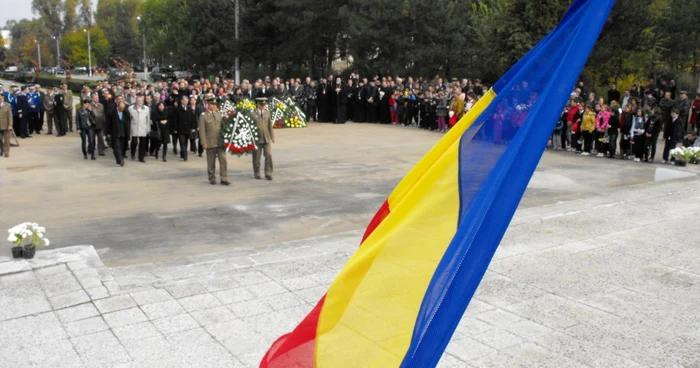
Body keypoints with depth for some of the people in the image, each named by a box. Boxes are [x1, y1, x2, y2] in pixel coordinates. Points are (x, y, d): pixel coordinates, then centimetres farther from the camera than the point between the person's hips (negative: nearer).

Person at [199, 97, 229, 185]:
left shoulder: (218, 114, 13)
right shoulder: (203, 116, -1)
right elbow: (202, 131, -5)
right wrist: (204, 143, -11)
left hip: (220, 142, 3)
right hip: (210, 143, -3)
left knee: (223, 160, -5)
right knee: (211, 162, 5)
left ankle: (224, 179, -2)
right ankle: (212, 179, 18)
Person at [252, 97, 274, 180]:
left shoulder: (267, 113, 9)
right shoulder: (253, 114, -1)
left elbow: (270, 126, 11)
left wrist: (272, 137, 7)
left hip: (266, 138, 2)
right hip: (257, 139, -2)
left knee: (269, 156, -7)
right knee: (256, 157, 4)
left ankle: (268, 174, -1)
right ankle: (257, 174, 17)